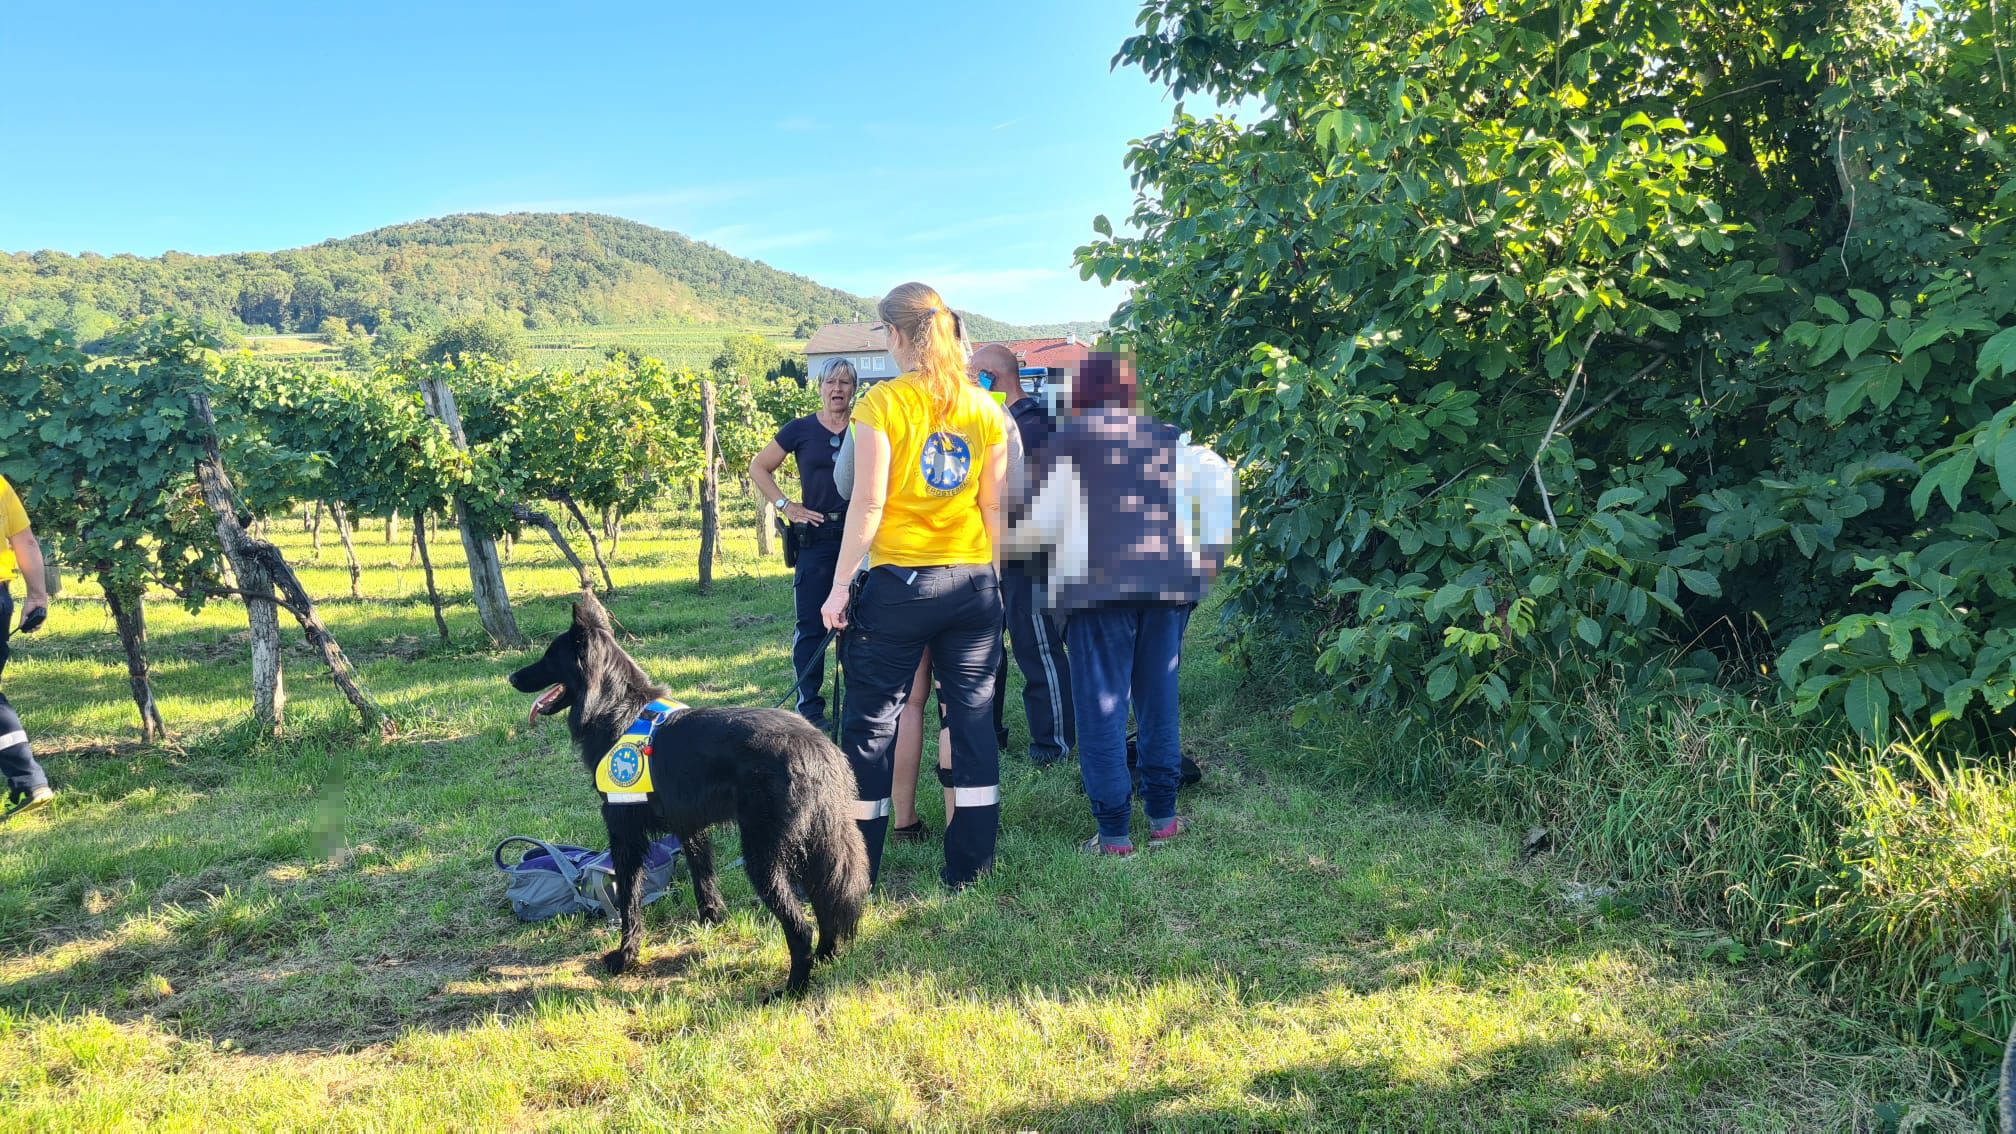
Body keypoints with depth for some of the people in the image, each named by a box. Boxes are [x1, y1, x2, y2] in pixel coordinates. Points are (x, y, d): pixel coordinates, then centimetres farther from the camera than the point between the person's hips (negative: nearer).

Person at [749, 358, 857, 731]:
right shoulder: (801, 429, 3)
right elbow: (758, 467, 9)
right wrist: (784, 505, -1)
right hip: (816, 538, -1)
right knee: (811, 626, 1)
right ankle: (809, 707, 9)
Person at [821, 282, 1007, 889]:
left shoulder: (883, 402, -8)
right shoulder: (984, 408, 5)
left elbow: (868, 503, -11)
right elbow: (993, 505, 6)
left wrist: (840, 585, -5)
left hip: (899, 582, -4)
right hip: (974, 582, 4)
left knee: (869, 724, 6)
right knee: (973, 717, 9)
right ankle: (970, 866, 14)